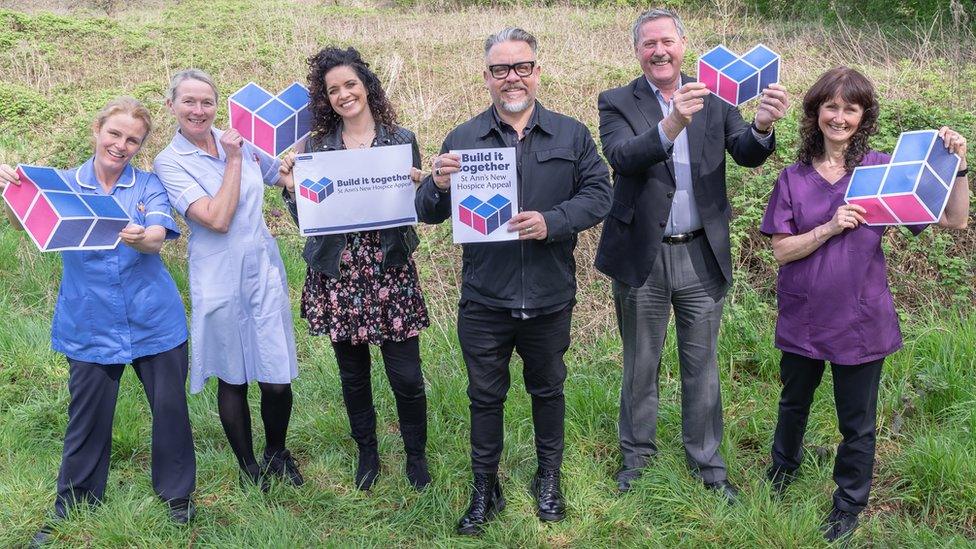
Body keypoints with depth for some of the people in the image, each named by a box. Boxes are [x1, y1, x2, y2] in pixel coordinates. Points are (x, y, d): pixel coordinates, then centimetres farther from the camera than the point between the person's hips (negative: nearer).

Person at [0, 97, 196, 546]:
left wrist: (141, 238, -42)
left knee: (170, 407, 6)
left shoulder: (149, 186, 0)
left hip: (154, 320, 0)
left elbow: (157, 238, -17)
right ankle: (73, 506, 29)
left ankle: (177, 495, 27)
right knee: (87, 417, 8)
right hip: (90, 325, 0)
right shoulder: (64, 184, 2)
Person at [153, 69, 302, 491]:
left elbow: (282, 175, 22)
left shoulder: (238, 141, 7)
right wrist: (233, 160, -11)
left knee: (277, 379, 2)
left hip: (265, 269, 3)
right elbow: (217, 219, -17)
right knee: (232, 379, 10)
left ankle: (277, 453, 29)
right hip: (219, 279, -3)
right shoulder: (169, 162, -6)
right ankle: (249, 467, 30)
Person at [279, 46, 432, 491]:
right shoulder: (316, 145, 5)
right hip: (337, 274, 2)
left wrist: (414, 187, -16)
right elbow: (304, 217, 5)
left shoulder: (401, 140, 2)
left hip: (391, 271, -1)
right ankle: (367, 452, 34)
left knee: (406, 375, 1)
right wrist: (291, 186, -13)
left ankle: (416, 455, 25)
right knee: (353, 373, 13)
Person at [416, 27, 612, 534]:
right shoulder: (461, 140, 2)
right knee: (485, 395, 11)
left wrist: (552, 222, -21)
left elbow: (599, 193, -4)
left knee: (548, 389, 17)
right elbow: (427, 213, 2)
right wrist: (439, 185, -22)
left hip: (550, 298, 0)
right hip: (483, 301, 0)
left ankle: (548, 478, 38)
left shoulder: (571, 135, 3)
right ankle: (485, 489, 29)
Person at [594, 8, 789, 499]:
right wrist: (671, 124, -38)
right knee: (640, 366, 14)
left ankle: (707, 463, 29)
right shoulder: (617, 103, -4)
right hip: (642, 257, -1)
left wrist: (761, 127, -31)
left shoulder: (713, 100, 3)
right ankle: (637, 456, 33)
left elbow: (747, 155, -8)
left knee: (702, 366, 13)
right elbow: (622, 157, -21)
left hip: (702, 256, 2)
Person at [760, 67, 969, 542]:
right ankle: (783, 469, 50)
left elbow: (954, 221, -9)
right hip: (802, 318, 2)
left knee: (857, 422, 12)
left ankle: (850, 503, 35)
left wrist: (957, 165, -22)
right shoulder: (794, 178, -3)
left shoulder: (882, 169, -7)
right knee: (794, 403, 23)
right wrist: (831, 227, -22)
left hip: (859, 320, -1)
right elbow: (781, 250, -9)